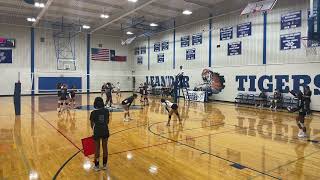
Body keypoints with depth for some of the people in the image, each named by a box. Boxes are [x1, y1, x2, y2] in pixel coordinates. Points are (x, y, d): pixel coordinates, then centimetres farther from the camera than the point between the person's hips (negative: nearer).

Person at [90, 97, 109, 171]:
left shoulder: (93, 112, -10)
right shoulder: (106, 111, -4)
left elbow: (92, 124, -2)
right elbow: (107, 121, 3)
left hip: (97, 131, -2)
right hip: (105, 130, 2)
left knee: (97, 149, 11)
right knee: (105, 147, 14)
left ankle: (96, 166, 23)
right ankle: (104, 165, 26)